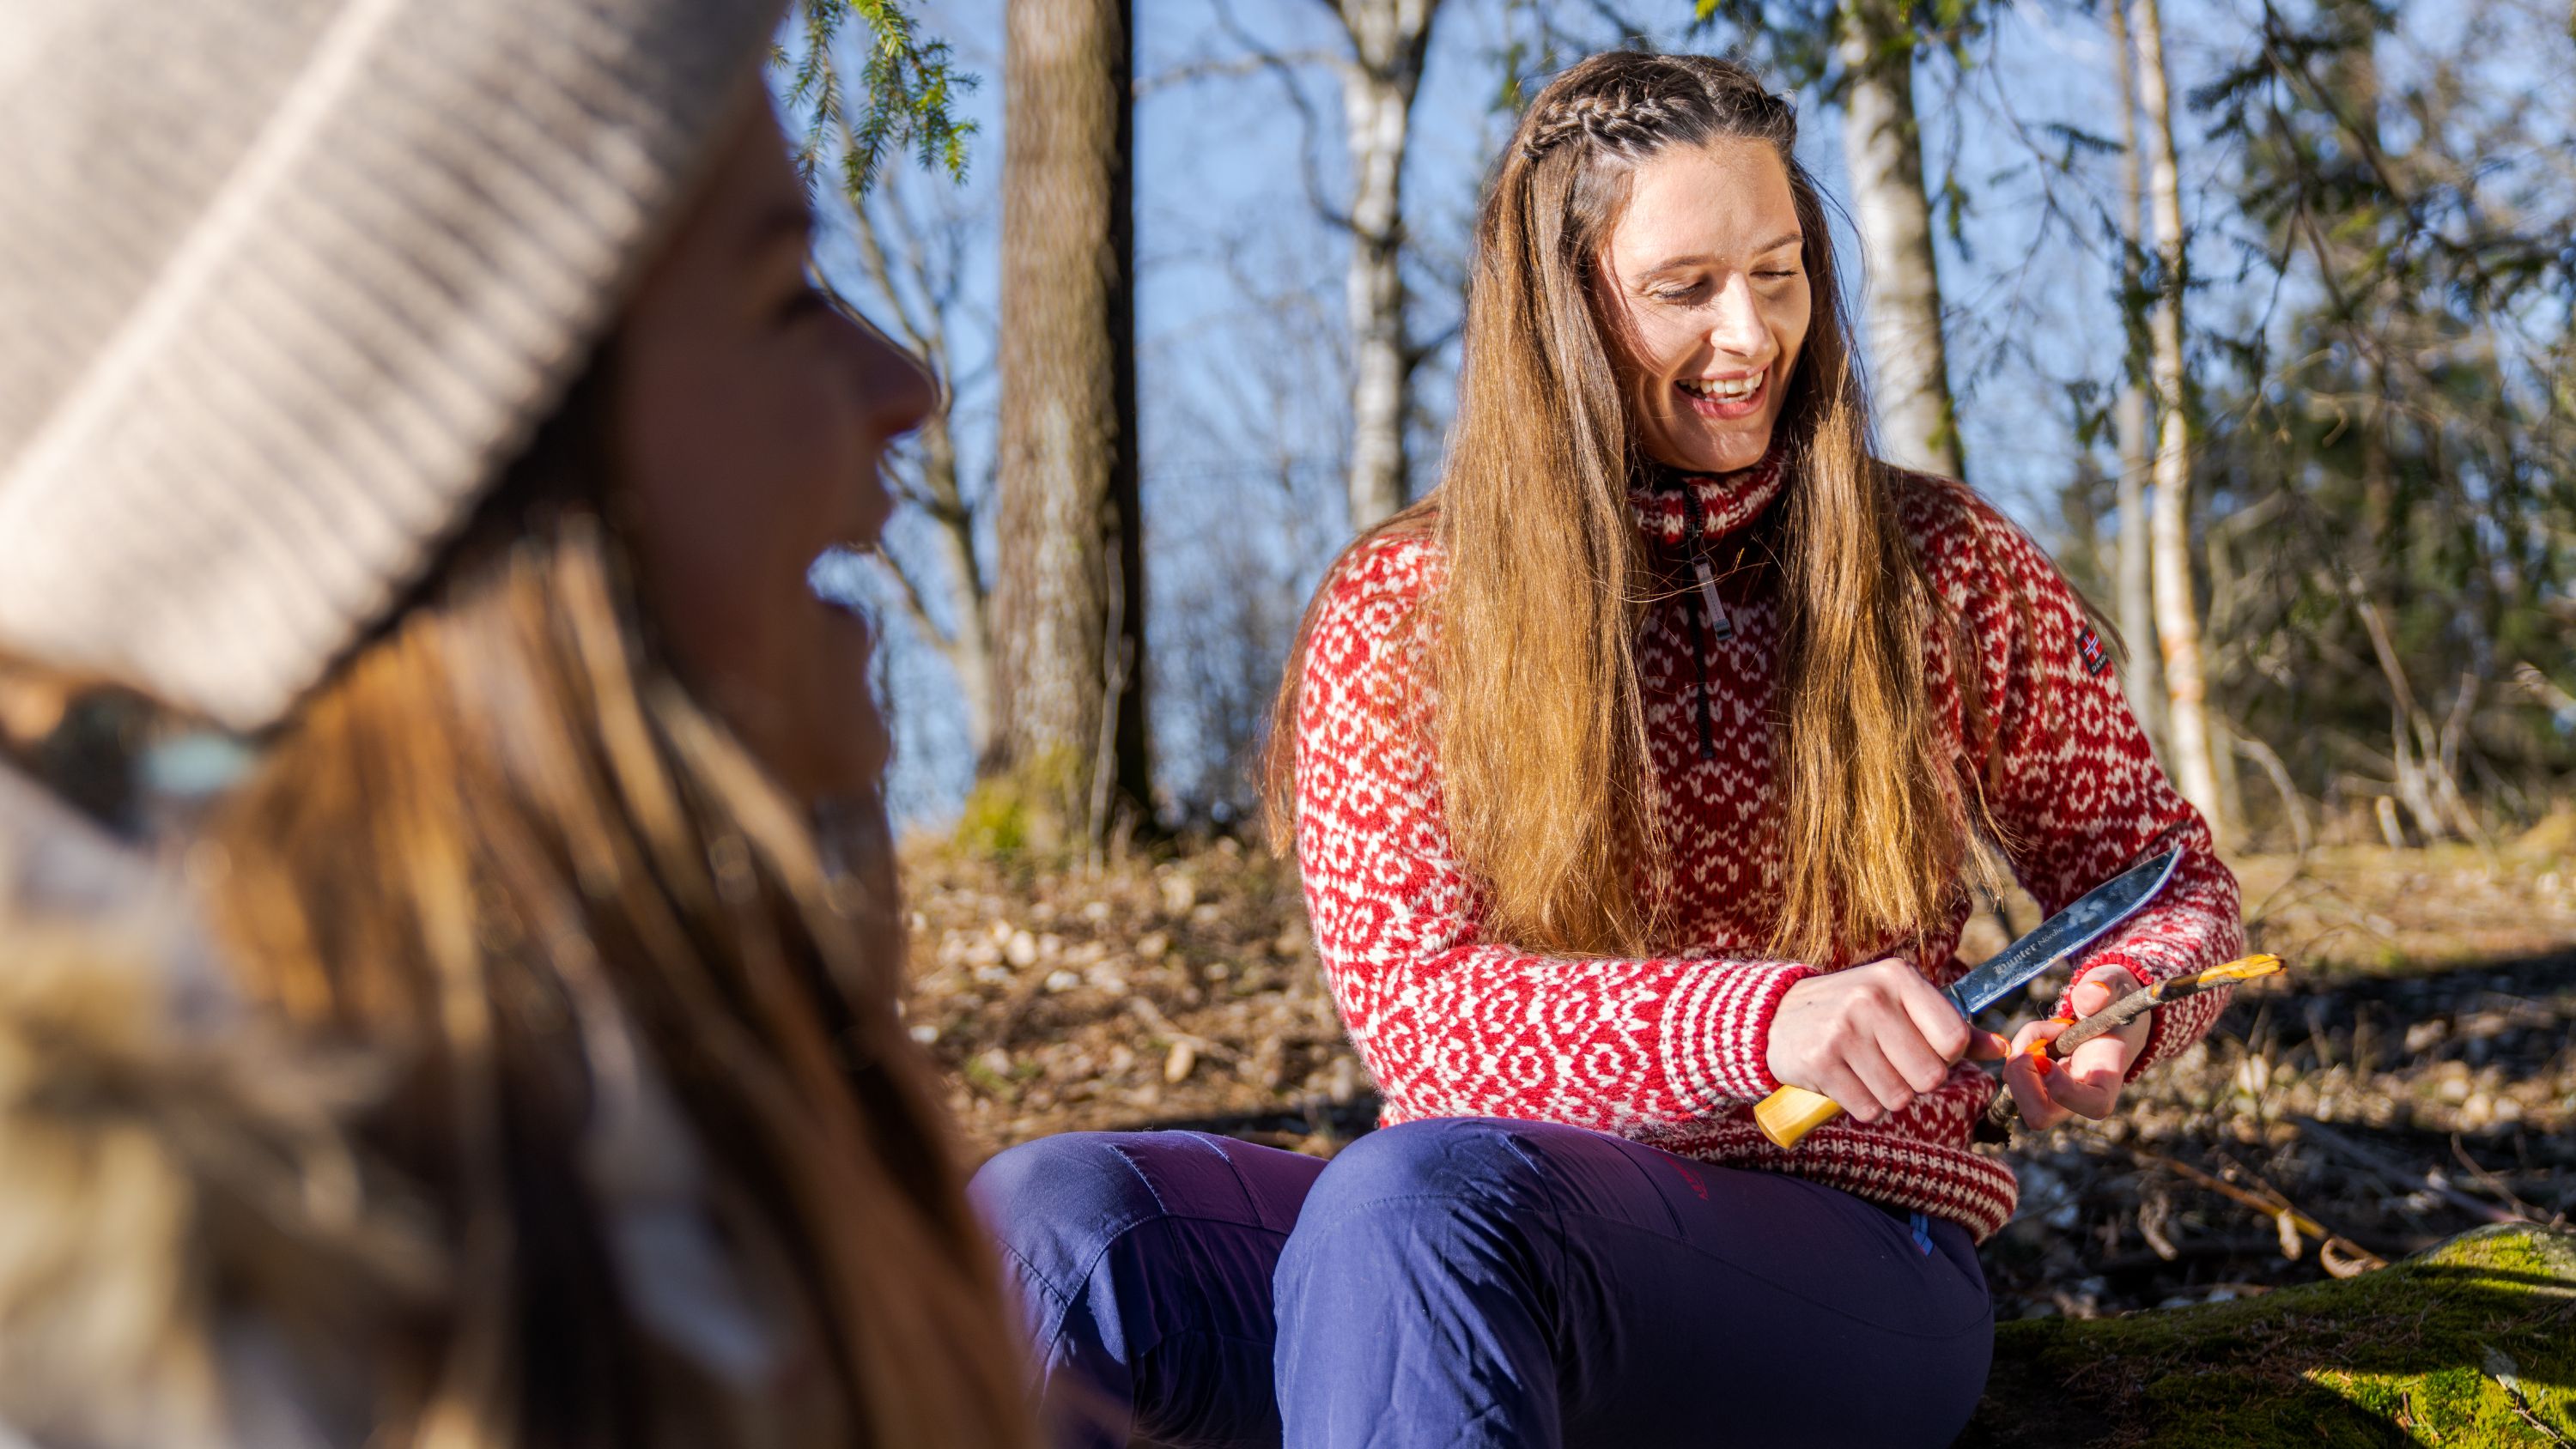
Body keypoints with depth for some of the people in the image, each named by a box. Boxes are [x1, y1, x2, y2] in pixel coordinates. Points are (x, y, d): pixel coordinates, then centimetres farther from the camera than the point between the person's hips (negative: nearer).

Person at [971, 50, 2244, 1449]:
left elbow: (2165, 877, 17)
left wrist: (2115, 1013, -9)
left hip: (1846, 1255, -1)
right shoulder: (1396, 614, 5)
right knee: (1041, 1218, -31)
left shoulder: (1944, 574, 7)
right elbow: (1411, 1006, -6)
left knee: (1417, 1191, -36)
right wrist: (1759, 1018, -23)